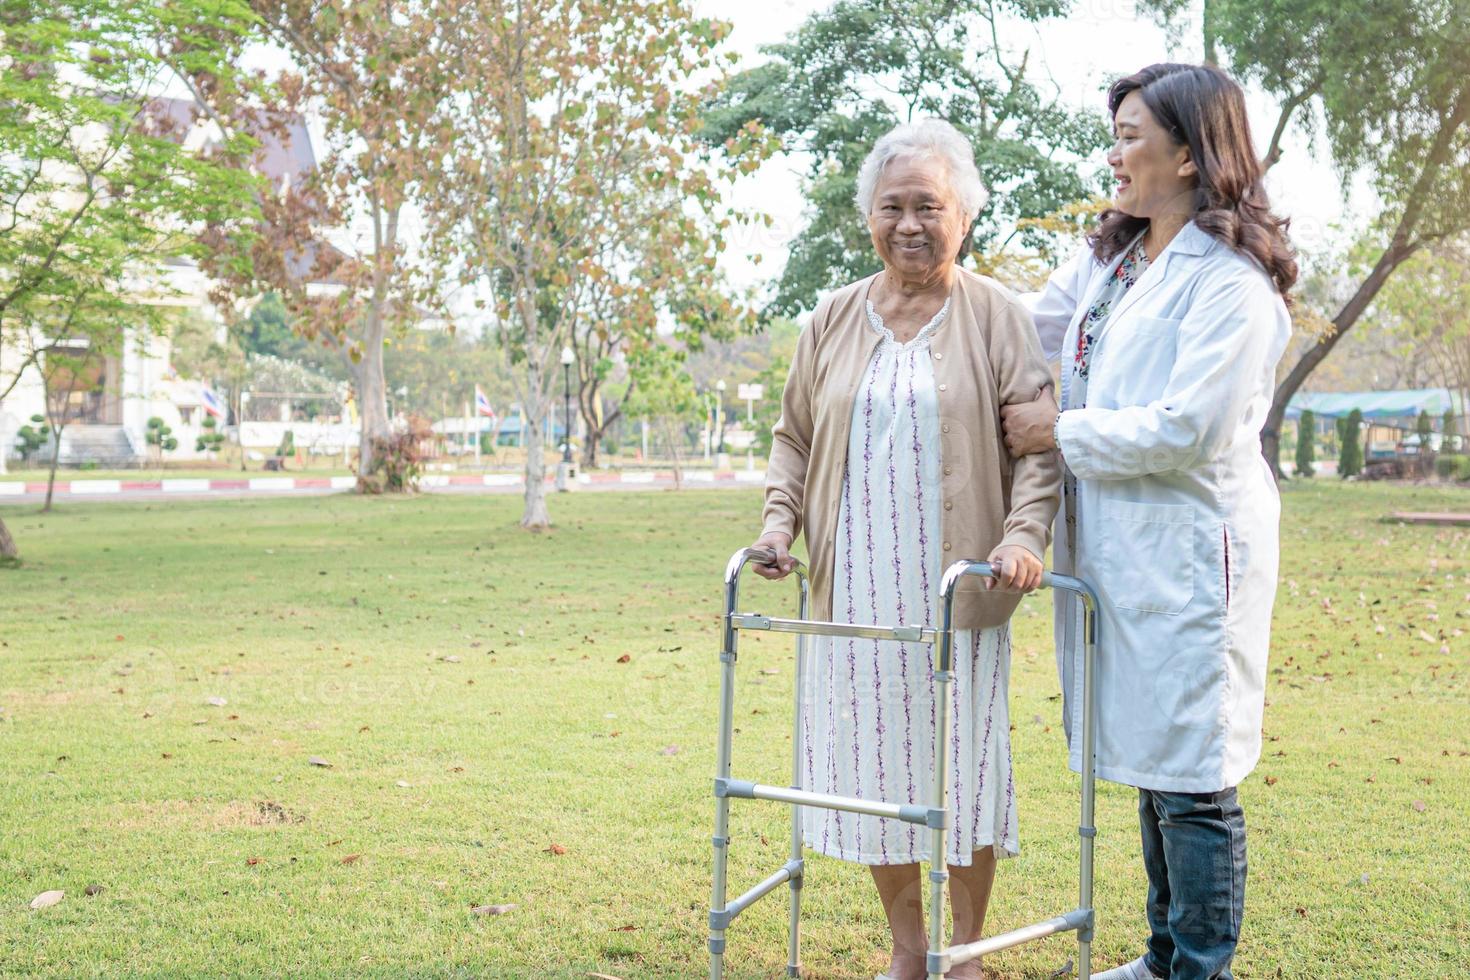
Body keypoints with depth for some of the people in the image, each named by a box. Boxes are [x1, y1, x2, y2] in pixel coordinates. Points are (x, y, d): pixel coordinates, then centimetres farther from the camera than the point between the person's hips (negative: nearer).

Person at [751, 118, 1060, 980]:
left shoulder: (999, 317, 0)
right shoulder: (835, 320, 10)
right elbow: (795, 436, 16)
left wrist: (1023, 534, -17)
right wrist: (781, 520, 1)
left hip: (958, 593, -3)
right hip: (855, 595, 3)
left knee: (963, 766, 5)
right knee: (870, 766, 7)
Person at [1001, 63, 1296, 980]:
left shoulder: (1231, 280, -13)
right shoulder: (1108, 260, 14)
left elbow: (1186, 429, -20)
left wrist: (1062, 430, -11)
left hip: (1189, 556, -9)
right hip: (1117, 552, 9)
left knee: (1194, 779, 1)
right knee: (1151, 763, 18)